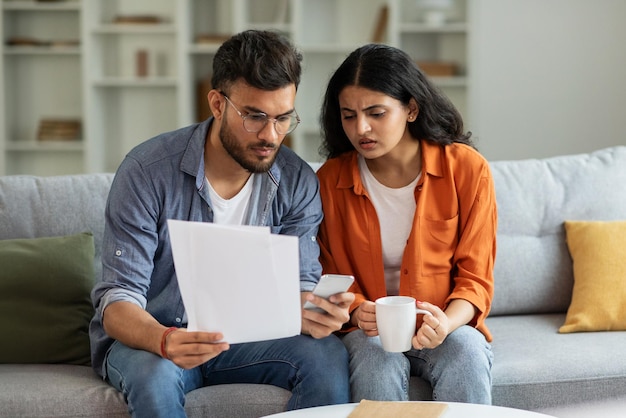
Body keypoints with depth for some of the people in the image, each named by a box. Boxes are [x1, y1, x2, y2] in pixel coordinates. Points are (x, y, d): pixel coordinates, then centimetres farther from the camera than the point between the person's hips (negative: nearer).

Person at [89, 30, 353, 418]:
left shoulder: (298, 182, -7)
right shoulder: (147, 171, -19)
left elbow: (300, 284, -5)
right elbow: (117, 303, -21)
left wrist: (311, 312, -32)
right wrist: (164, 341, -44)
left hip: (241, 339, 3)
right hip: (148, 338, -3)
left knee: (328, 352, -24)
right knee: (155, 373, -37)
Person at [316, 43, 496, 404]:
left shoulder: (468, 169, -6)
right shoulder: (331, 180, -2)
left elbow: (475, 277, -3)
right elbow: (333, 277, 7)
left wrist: (448, 323, -25)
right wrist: (358, 311, -17)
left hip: (451, 324, 0)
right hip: (369, 331, 1)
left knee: (468, 357, -33)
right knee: (377, 362, -32)